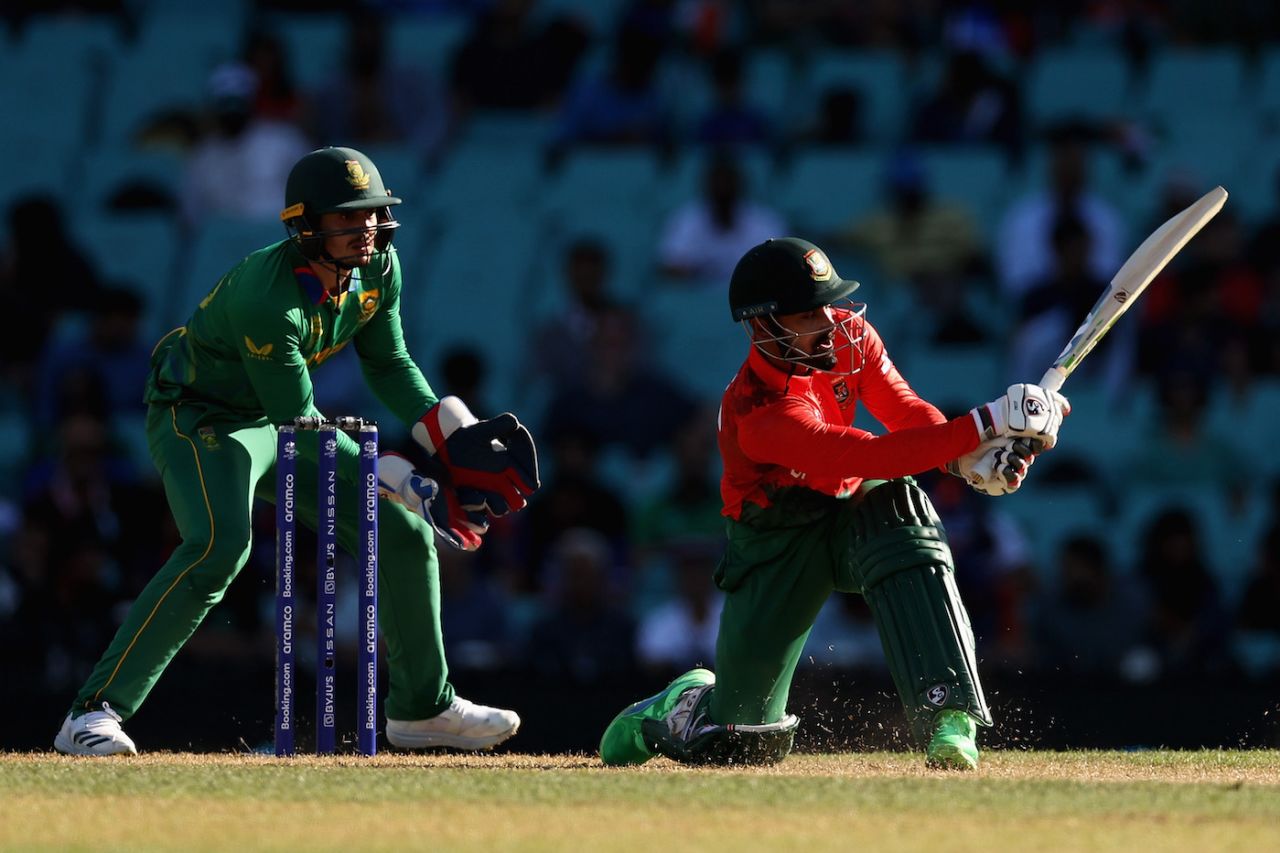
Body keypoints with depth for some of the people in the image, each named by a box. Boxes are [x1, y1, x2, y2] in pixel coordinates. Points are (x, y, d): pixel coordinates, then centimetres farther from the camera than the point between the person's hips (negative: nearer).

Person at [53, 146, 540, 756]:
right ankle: (94, 713, -32)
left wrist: (451, 437, -8)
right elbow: (299, 426, -29)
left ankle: (422, 707, 24)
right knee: (220, 546, -33)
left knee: (405, 535, 5)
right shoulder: (266, 296, -33)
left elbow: (388, 366, 7)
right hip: (197, 417, -8)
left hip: (275, 417, 8)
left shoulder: (378, 267, -9)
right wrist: (407, 485, -27)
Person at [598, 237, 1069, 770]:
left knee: (899, 506, -35)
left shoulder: (849, 335, -14)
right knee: (738, 742, 0)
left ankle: (948, 717, -39)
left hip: (854, 511, 4)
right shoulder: (760, 412, -36)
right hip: (776, 542, -4)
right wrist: (988, 423, -51)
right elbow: (874, 456, -45)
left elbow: (906, 412, -9)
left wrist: (976, 460, -29)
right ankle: (673, 710, 42)